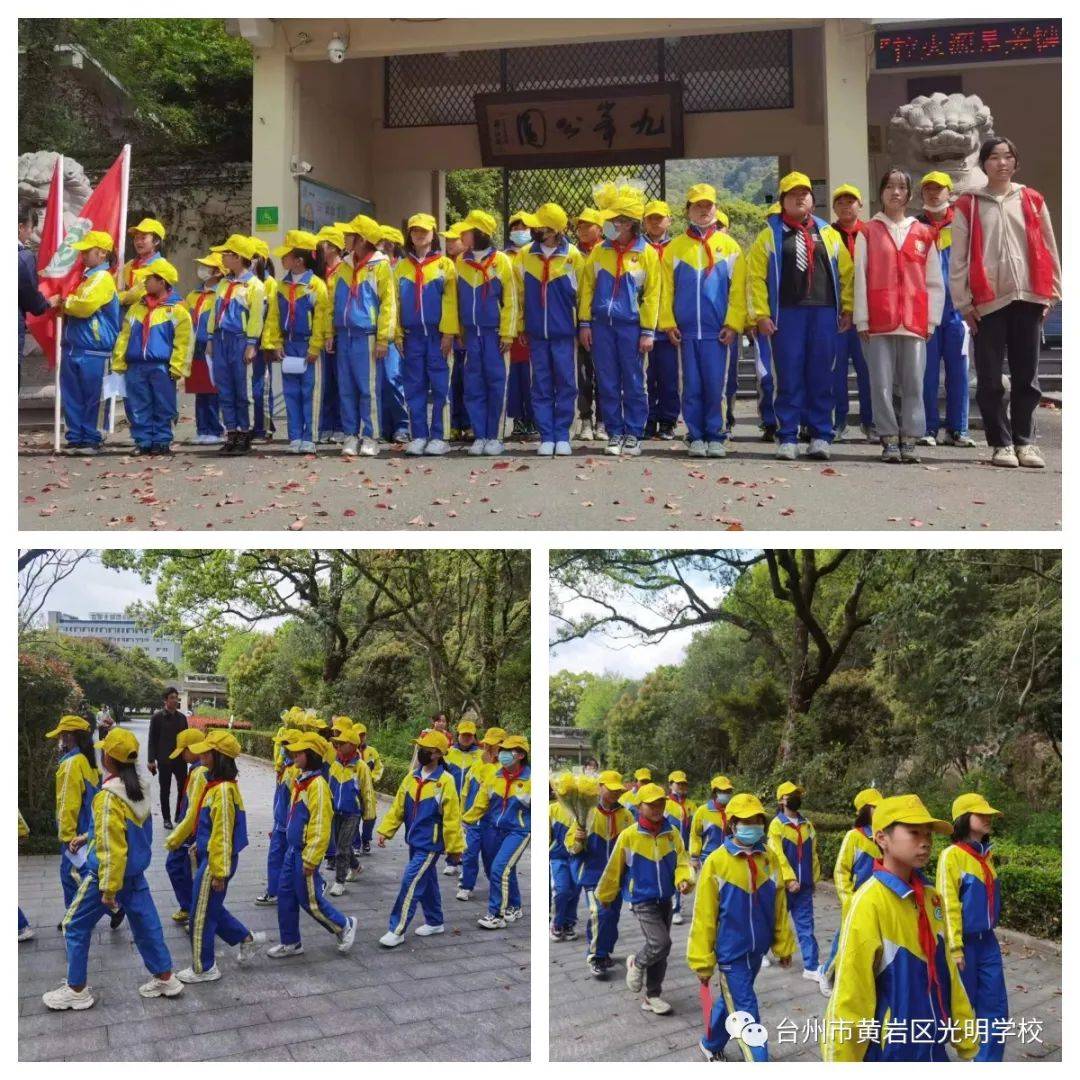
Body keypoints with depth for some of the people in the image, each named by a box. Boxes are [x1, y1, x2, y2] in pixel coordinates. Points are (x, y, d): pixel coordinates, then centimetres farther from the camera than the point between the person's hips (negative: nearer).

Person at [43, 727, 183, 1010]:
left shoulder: (108, 797, -26)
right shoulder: (139, 789, -1)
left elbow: (111, 848, -25)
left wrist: (108, 889, -20)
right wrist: (87, 837, 21)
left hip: (108, 873, -7)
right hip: (135, 872, 8)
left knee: (75, 926, 10)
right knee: (145, 923, 16)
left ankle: (77, 990, 20)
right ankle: (165, 978, 24)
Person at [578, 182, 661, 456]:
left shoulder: (647, 253, -2)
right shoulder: (599, 251, 6)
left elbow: (652, 294, -2)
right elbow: (587, 287, 9)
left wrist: (648, 332, -6)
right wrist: (584, 323, 4)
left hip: (631, 325, -3)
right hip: (602, 325, 3)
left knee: (633, 384, 2)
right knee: (607, 384, 6)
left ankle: (633, 434, 12)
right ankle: (615, 433, 15)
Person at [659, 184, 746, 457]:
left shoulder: (729, 246, 8)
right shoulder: (674, 248, 10)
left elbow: (738, 289, 4)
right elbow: (666, 289, 8)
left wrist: (733, 324, -5)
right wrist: (668, 323, -1)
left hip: (717, 330, -1)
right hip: (685, 330, 1)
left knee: (715, 386, -2)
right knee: (692, 387, 3)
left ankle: (716, 437, 7)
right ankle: (696, 437, 10)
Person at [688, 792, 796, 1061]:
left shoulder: (770, 858, -4)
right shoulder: (717, 861, -16)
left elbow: (779, 906, 6)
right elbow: (704, 916, -12)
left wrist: (783, 945, 10)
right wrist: (703, 961, -9)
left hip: (757, 949, 5)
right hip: (731, 950, -5)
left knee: (732, 1001, 23)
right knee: (747, 1016, -3)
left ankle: (711, 1044, 46)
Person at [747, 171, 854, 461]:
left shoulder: (828, 233, 15)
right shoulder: (770, 234, 8)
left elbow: (846, 273, 13)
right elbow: (755, 276, 1)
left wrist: (847, 309, 5)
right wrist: (761, 314, -7)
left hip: (824, 313, 2)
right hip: (786, 314, -2)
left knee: (821, 378, 3)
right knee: (788, 378, -1)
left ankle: (821, 437, 9)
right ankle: (787, 438, 4)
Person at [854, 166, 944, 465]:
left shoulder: (923, 234, 12)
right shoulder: (868, 232, 8)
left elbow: (934, 281, 11)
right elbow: (860, 278, 2)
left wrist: (932, 319, 3)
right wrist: (862, 320, -4)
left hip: (915, 321, 2)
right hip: (879, 321, -1)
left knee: (914, 384, 0)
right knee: (881, 384, -3)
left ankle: (909, 440, 6)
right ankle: (889, 440, 4)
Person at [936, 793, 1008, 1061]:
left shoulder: (986, 854, 7)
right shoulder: (951, 855, -14)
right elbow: (948, 905, -16)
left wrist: (987, 934, 18)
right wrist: (954, 948, -17)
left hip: (987, 942, 7)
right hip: (963, 942, -7)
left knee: (996, 1008, 7)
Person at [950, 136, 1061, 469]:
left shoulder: (1032, 200, 10)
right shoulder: (968, 205, 3)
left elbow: (1048, 249, 11)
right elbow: (958, 258, 1)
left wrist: (1051, 293, 6)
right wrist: (964, 303, -4)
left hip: (1028, 298, 2)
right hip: (988, 302, -2)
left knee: (1026, 377, 6)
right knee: (990, 380, 1)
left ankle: (1025, 441, 15)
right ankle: (1001, 443, 10)